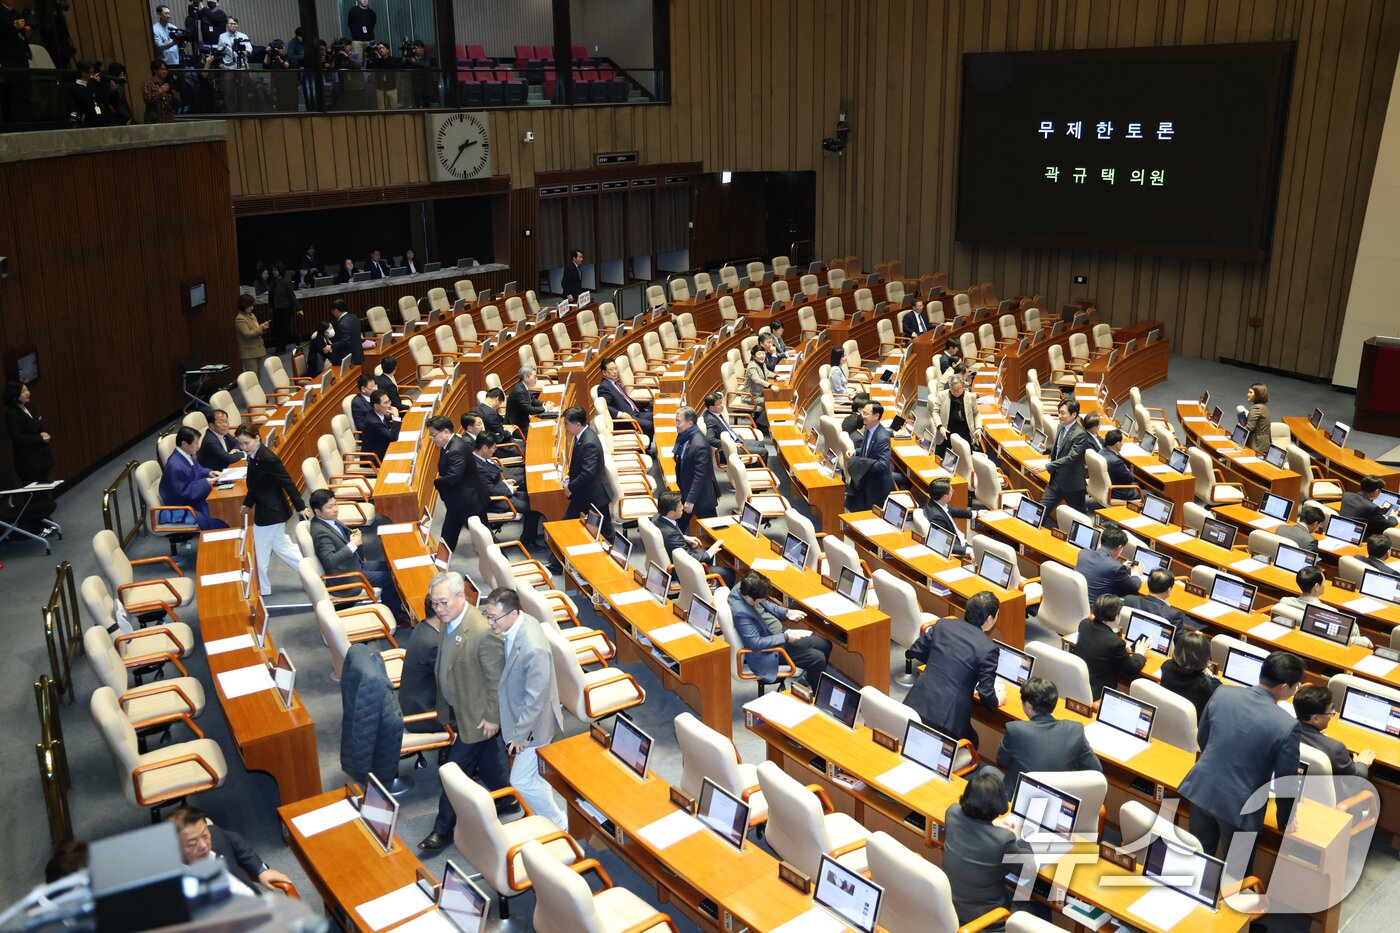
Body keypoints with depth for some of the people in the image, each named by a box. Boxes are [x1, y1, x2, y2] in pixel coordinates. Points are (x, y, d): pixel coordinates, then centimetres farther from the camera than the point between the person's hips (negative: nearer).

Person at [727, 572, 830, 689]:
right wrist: (786, 637, -23)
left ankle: (809, 678, 33)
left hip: (779, 632, 10)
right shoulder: (741, 613, -34)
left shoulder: (746, 588, -8)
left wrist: (787, 612, 1)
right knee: (818, 659, -15)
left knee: (825, 645, 11)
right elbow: (756, 643, -30)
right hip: (771, 649, -10)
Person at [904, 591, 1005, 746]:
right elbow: (986, 694, -7)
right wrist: (997, 701, 15)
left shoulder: (943, 624, 4)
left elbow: (914, 652, 15)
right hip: (947, 718, -4)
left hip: (916, 705, 4)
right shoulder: (988, 648, -9)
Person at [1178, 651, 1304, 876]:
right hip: (1240, 805, -4)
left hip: (1201, 789, 4)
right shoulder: (1288, 725, -22)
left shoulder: (1222, 695, -8)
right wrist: (1286, 821, 6)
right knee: (1236, 872, 18)